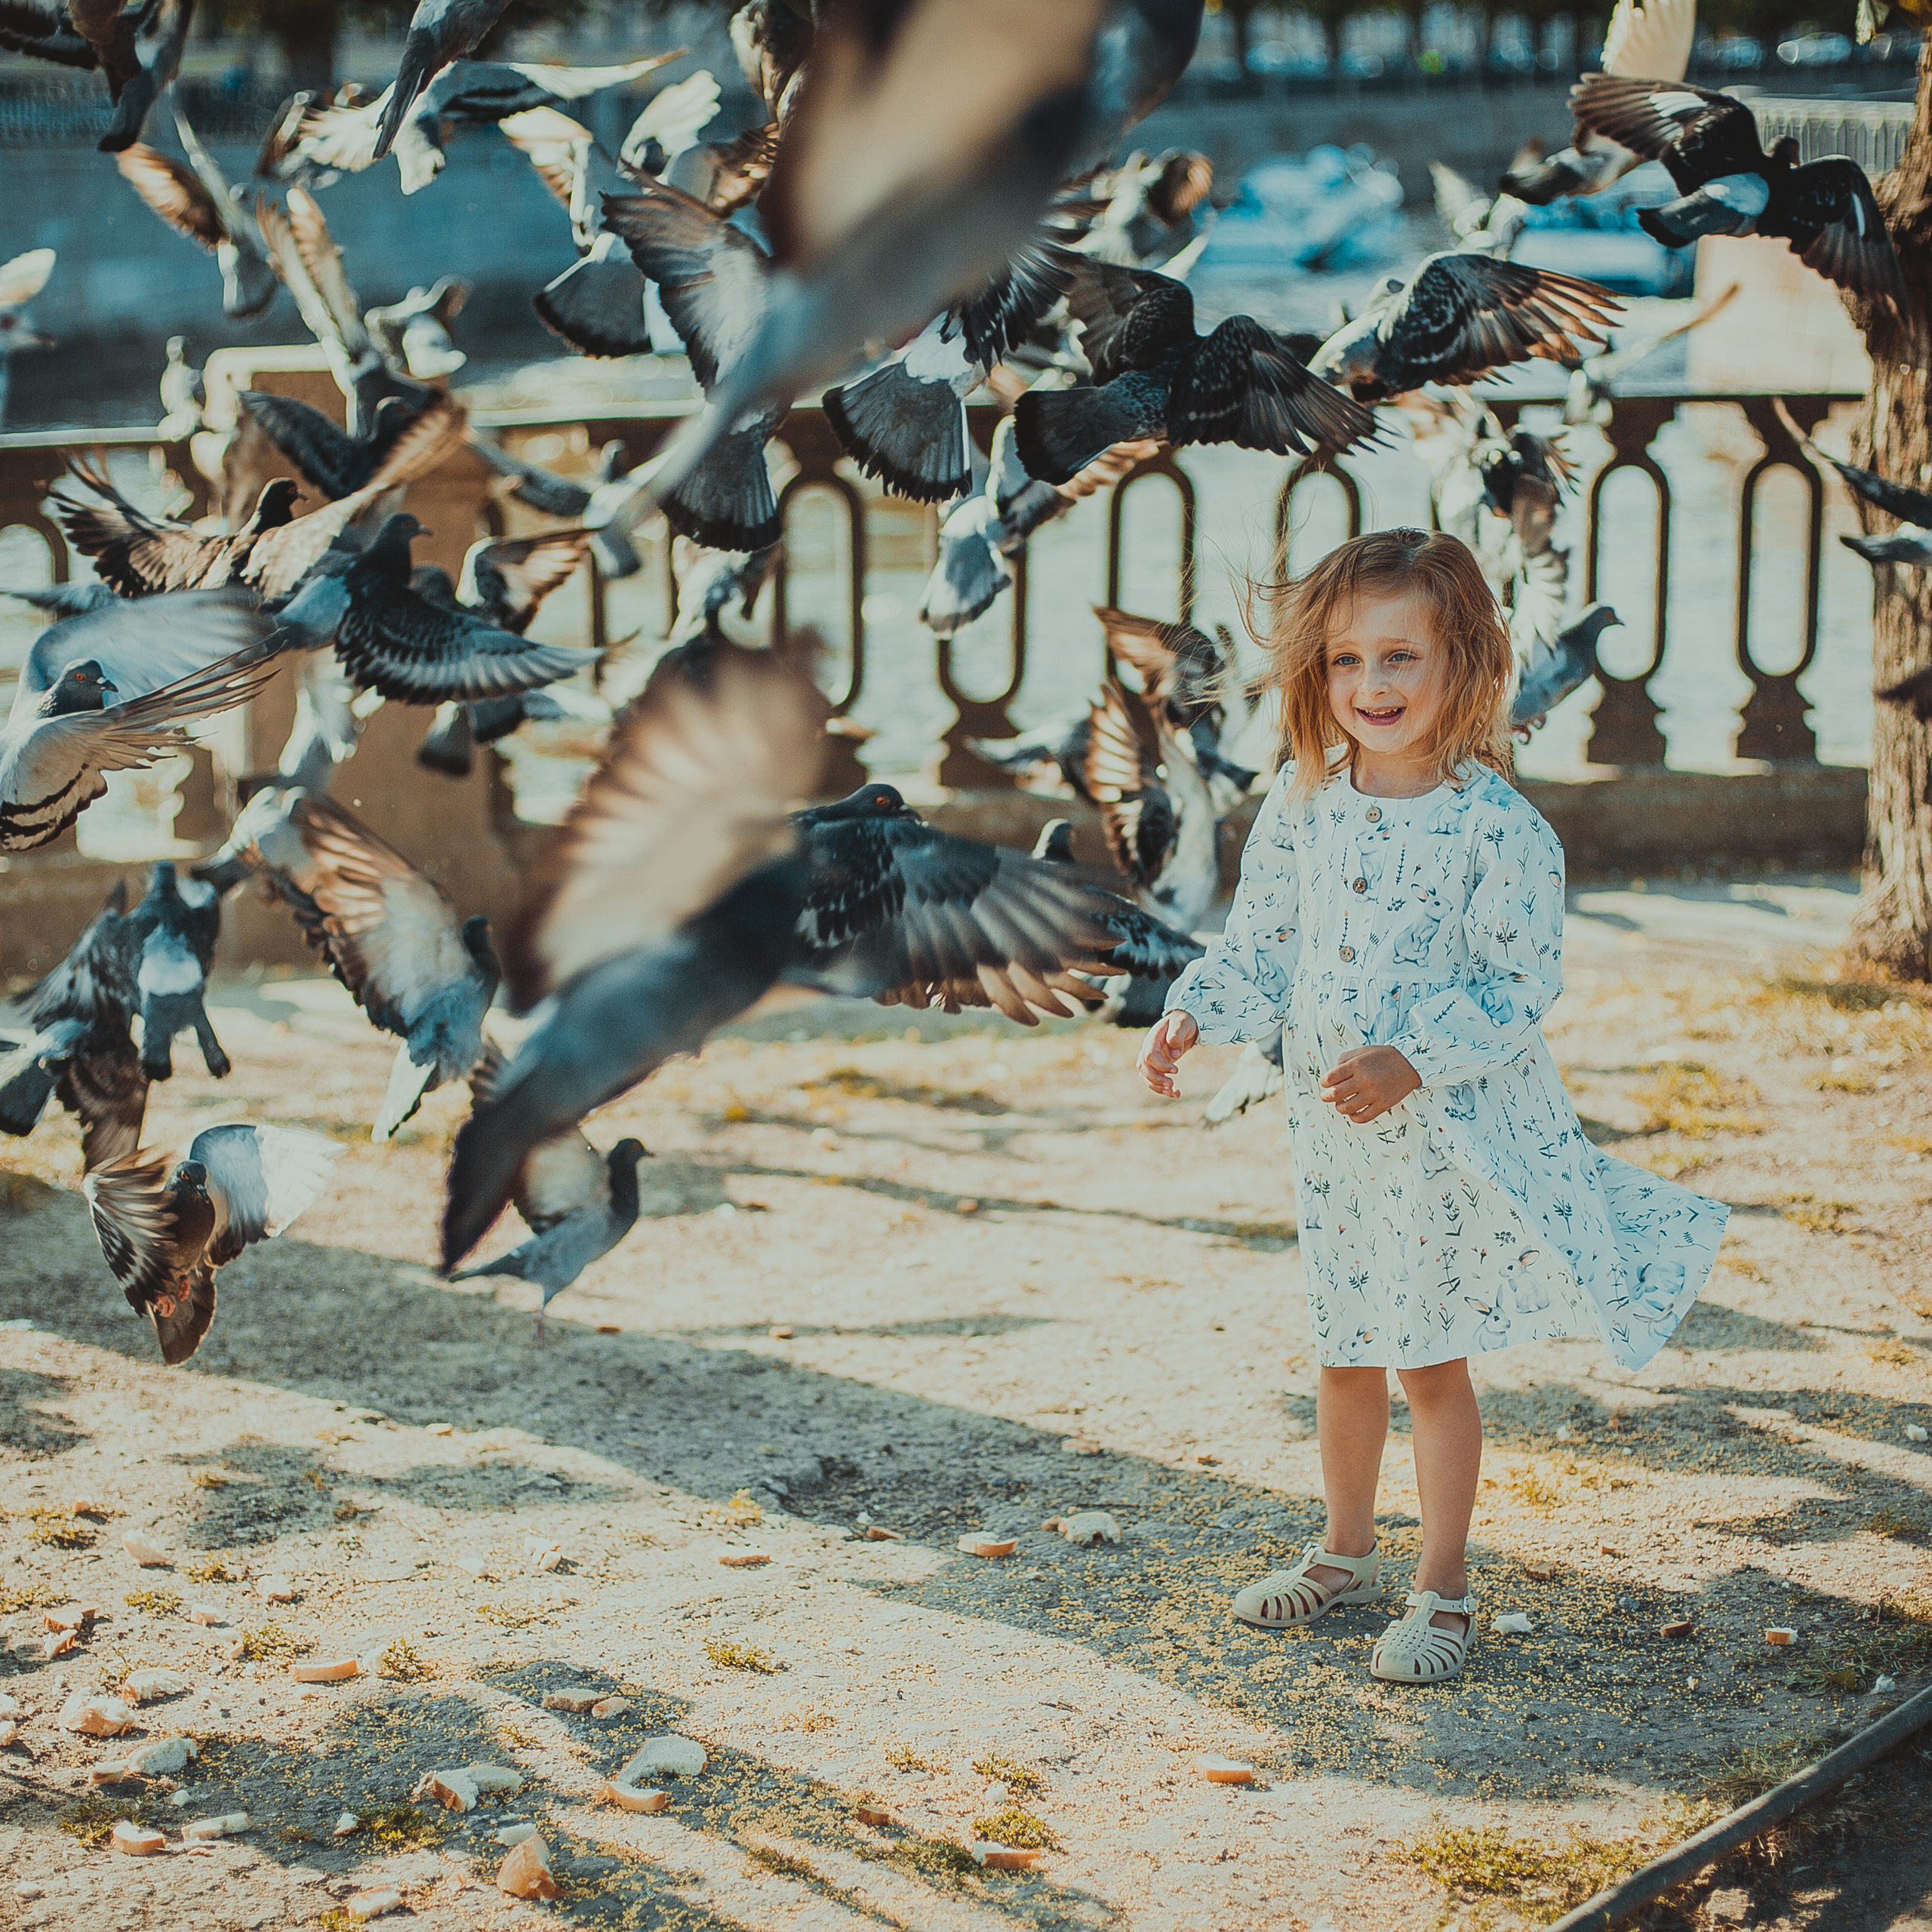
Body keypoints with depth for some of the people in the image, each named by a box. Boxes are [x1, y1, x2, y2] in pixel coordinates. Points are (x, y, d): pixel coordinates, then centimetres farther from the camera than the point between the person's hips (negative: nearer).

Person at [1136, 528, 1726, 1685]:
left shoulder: (1497, 826, -17)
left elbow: (1522, 986, -17)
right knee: (1344, 1353, 17)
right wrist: (1194, 1016, -9)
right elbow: (1261, 949, 8)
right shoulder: (1301, 807, -1)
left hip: (1456, 1133, -5)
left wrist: (1412, 1060, -27)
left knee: (1431, 1362, 4)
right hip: (1331, 1127, 5)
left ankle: (1446, 1589, 21)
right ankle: (1348, 1554, 36)